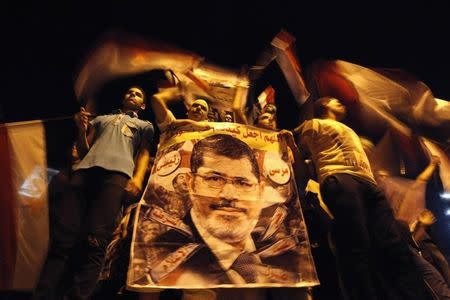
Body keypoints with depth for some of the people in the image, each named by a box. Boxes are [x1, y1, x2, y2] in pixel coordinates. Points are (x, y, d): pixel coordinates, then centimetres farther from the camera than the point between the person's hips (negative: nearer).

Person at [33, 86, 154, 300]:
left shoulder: (144, 125, 30)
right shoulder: (100, 119, 37)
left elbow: (144, 153, 13)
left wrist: (138, 177, -7)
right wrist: (82, 129, 9)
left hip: (118, 172, -3)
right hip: (85, 169, 3)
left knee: (96, 240, -19)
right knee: (63, 236, -12)